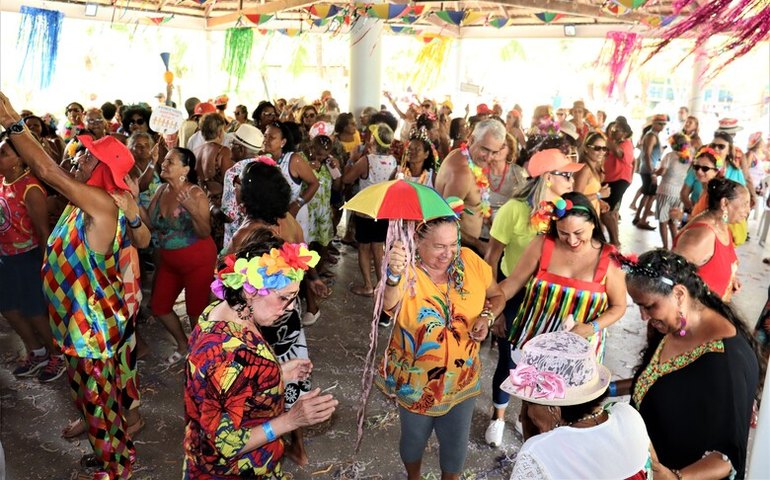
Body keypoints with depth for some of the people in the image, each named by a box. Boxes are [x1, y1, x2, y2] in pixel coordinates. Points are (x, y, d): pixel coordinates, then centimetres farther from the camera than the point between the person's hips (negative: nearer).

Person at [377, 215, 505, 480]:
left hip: (462, 379, 2)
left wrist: (486, 317, -17)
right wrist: (394, 276, -67)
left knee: (456, 443, 20)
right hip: (415, 381, -2)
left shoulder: (471, 261, -12)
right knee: (414, 438, 23)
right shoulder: (406, 271, -24)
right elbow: (387, 304, -46)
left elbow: (496, 295, 4)